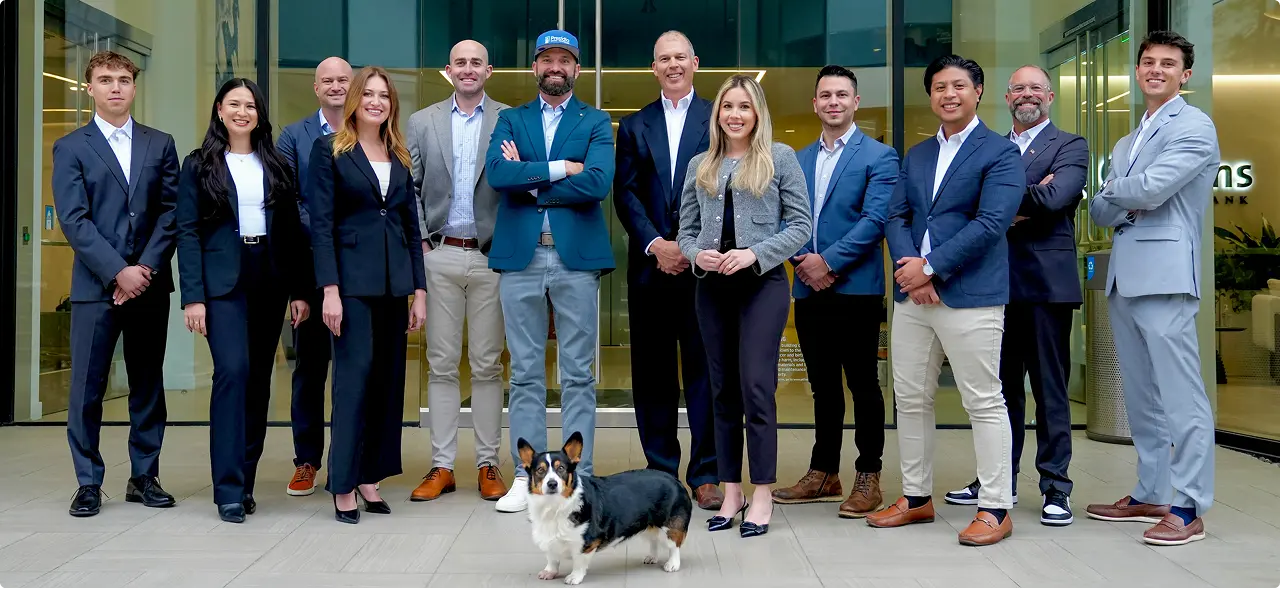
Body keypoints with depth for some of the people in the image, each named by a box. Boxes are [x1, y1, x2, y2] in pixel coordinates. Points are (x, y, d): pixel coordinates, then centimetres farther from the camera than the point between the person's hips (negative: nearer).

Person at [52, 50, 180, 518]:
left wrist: (146, 267, -9)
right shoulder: (70, 147, 5)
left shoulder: (160, 144, 11)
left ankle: (144, 476, 17)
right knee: (87, 386, 0)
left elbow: (170, 211, 4)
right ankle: (88, 483, 10)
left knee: (148, 383, 8)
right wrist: (118, 271, -14)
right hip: (96, 285, -2)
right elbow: (74, 220, -4)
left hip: (150, 282, 2)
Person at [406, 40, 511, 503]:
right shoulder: (422, 122, 10)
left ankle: (488, 465, 11)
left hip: (490, 257, -1)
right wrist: (418, 241, 0)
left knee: (487, 365, 4)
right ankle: (442, 466, 10)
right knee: (442, 364, 4)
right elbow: (409, 187, 9)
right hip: (439, 256, 2)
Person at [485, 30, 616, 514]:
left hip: (576, 256, -1)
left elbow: (598, 183, -10)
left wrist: (529, 181, -6)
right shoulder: (510, 120, 14)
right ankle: (526, 477, 12)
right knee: (525, 374, 5)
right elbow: (497, 173, -6)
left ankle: (578, 477, 8)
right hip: (520, 257, 2)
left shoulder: (596, 123, 9)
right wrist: (559, 169, -10)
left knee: (578, 375, 2)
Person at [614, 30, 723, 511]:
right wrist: (656, 245, -9)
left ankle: (705, 473, 5)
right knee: (652, 369, 5)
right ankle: (661, 470, 14)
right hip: (650, 263, 3)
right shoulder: (634, 126, 14)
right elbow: (626, 194, 5)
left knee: (705, 367, -1)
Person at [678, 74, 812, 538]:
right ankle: (731, 491, 16)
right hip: (712, 286, 4)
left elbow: (801, 225, -2)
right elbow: (686, 228, 14)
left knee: (756, 386, -10)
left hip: (762, 282, -4)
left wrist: (754, 253, -14)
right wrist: (696, 254, -8)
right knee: (723, 390, 8)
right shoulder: (700, 165, 13)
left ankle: (762, 495, -1)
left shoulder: (780, 157, 2)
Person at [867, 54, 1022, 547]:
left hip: (970, 297, -6)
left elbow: (990, 223, -13)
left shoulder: (1000, 153, -2)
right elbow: (896, 217, 10)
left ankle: (996, 508, 6)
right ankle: (916, 497, 23)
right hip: (912, 296, 7)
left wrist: (931, 267, -15)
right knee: (910, 399, 11)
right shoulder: (916, 156, 18)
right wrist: (910, 267, -9)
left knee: (984, 402, -2)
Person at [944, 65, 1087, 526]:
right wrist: (1021, 205, -13)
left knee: (1050, 388, -1)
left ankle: (1055, 487, 6)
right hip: (999, 282, 5)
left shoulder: (1069, 147, 3)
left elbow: (1053, 198, -15)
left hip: (1046, 282, -5)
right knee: (1001, 385, 12)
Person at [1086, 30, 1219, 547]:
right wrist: (1126, 203, -7)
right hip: (1123, 279, 9)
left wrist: (1113, 193, 4)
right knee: (1141, 397, 13)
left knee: (1181, 396, -7)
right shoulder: (1126, 144, 22)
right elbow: (1101, 212, 14)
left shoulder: (1194, 127, -3)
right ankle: (1149, 496, 21)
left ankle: (1188, 508, -3)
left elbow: (1150, 189, -15)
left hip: (1165, 276, -8)